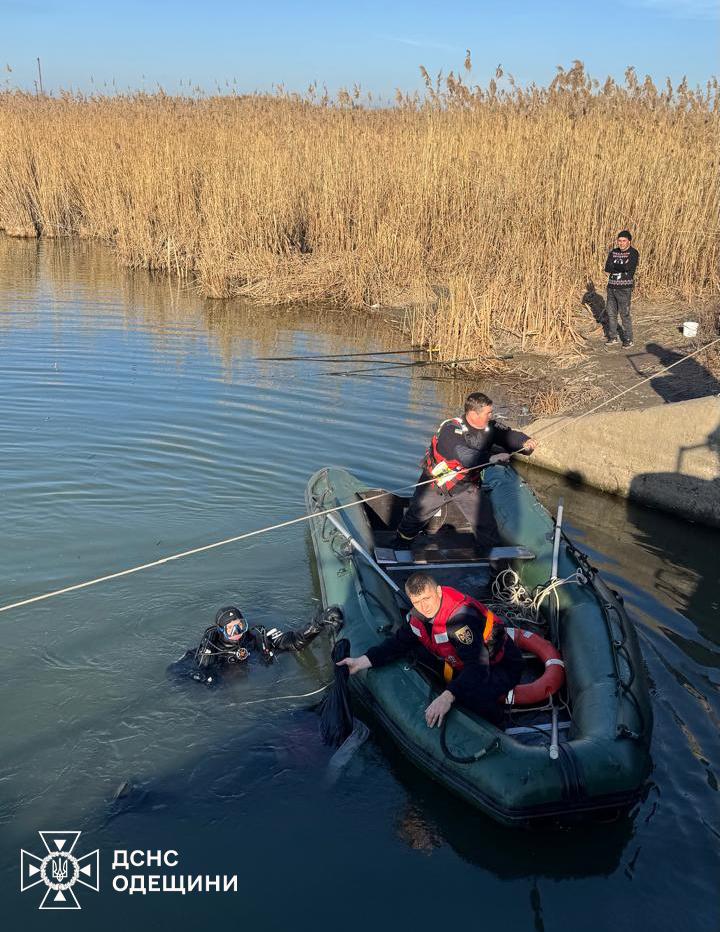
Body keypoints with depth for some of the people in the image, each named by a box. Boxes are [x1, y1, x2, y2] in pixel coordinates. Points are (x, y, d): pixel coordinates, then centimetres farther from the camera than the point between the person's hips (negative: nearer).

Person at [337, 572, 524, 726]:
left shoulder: (461, 616, -36)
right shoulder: (419, 614, -10)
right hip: (460, 663, 8)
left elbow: (478, 666, -42)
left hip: (500, 665, -8)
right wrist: (362, 661, -12)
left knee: (473, 696, -37)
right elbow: (398, 643, 1)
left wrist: (448, 697, -54)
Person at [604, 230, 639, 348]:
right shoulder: (613, 252, 10)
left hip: (624, 288, -6)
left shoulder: (633, 253, -6)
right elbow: (607, 268, -2)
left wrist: (614, 266, -7)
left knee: (625, 314, -4)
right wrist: (621, 267, -11)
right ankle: (613, 338, 19)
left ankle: (628, 339, 5)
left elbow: (628, 267, -21)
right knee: (611, 313, 9)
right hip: (611, 287, 6)